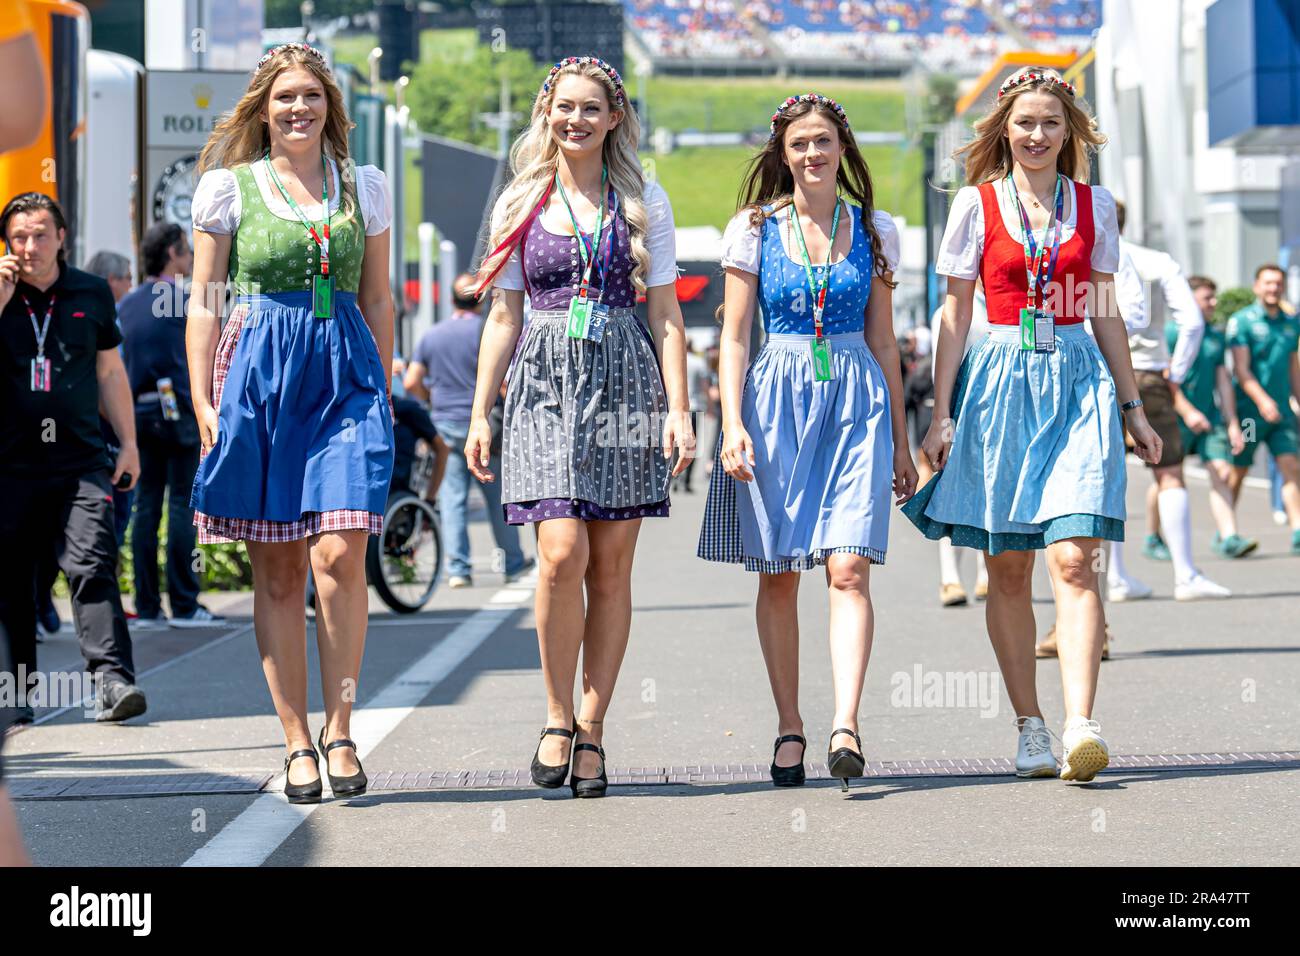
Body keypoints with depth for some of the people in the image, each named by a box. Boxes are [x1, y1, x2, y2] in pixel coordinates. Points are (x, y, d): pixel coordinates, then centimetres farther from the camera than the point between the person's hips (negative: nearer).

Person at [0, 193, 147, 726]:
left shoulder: (92, 293, 9)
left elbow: (110, 373, 18)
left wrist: (129, 443, 15)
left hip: (80, 459, 0)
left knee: (91, 566, -15)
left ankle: (111, 678, -21)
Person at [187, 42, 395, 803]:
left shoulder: (365, 188, 12)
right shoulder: (229, 187, 7)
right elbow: (204, 303, 7)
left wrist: (382, 391, 12)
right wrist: (203, 401, 0)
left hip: (345, 376, 1)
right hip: (258, 375, 0)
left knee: (339, 555, -14)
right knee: (277, 571, 1)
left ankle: (340, 731, -3)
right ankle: (297, 741, 7)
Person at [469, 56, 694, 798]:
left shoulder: (643, 201, 7)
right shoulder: (521, 204, 10)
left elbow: (666, 313, 6)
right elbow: (505, 315, 13)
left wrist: (679, 408, -2)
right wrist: (480, 413, 8)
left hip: (625, 379, 0)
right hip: (545, 382, 0)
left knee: (612, 566, 0)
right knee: (563, 554, -16)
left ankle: (591, 730, 8)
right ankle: (558, 715, 1)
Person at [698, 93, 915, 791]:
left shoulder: (874, 230, 9)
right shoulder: (754, 228, 4)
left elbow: (883, 341, 14)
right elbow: (734, 335, 3)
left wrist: (901, 440, 13)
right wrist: (732, 423, -8)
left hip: (856, 399, 0)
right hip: (776, 398, 0)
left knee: (849, 568, -13)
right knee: (778, 574, 3)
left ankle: (845, 727, -21)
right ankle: (789, 727, 11)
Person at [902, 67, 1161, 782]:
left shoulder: (1093, 206, 9)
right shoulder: (976, 205, 4)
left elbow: (1105, 313, 14)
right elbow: (955, 316, 6)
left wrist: (1133, 407, 14)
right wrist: (941, 414, 1)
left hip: (1077, 381, 0)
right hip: (999, 381, 0)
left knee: (1073, 558, -14)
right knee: (1007, 569, 3)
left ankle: (1080, 727, -22)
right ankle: (1030, 728, 12)